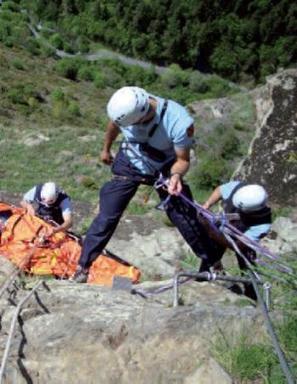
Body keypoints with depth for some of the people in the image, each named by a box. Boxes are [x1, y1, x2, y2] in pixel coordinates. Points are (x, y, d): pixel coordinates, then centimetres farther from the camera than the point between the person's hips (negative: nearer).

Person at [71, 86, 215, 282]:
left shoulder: (180, 122, -37)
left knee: (185, 219, -2)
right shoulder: (126, 107, -27)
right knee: (106, 217, -4)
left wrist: (176, 175, -42)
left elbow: (183, 160, -21)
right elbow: (113, 125, -1)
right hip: (129, 165, 2)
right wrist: (106, 149, 15)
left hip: (164, 170, -1)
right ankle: (83, 267, 11)